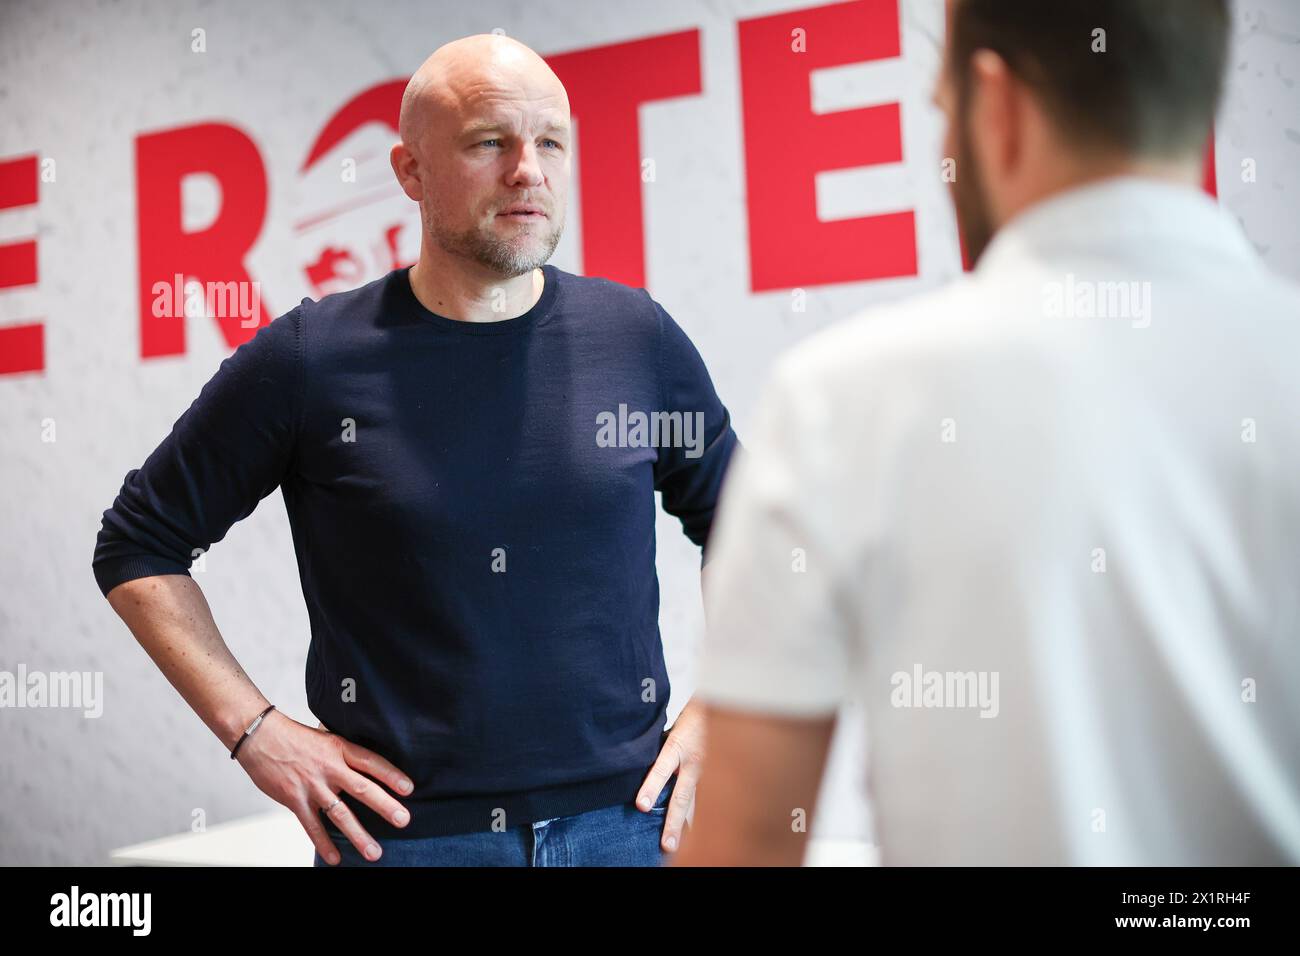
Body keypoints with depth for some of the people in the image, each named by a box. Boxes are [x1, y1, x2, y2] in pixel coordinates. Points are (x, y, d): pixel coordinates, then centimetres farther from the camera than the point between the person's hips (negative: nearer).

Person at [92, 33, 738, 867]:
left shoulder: (637, 338, -1)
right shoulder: (309, 361, -6)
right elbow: (139, 547, 3)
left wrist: (717, 718, 4)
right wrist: (255, 732, -4)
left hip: (623, 823, 2)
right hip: (401, 831, -1)